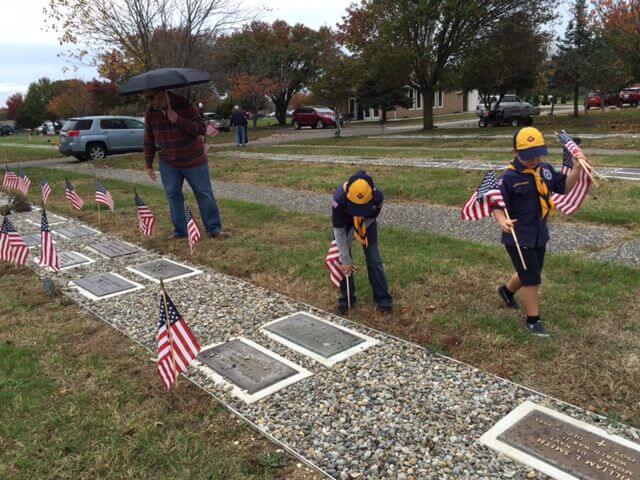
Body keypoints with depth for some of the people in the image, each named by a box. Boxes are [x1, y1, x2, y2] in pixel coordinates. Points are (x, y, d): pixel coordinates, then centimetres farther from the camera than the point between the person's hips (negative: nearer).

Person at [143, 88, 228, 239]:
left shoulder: (183, 105, -17)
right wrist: (149, 165, 4)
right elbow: (148, 141, 4)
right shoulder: (151, 112, -4)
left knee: (204, 194, 0)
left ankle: (214, 229, 9)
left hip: (193, 160, -4)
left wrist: (179, 120, -33)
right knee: (173, 195, 4)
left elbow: (202, 129, -22)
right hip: (168, 163, 4)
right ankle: (180, 231, 15)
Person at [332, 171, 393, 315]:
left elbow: (370, 219, -19)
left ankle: (383, 299, 11)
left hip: (366, 224, 1)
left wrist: (348, 242, -20)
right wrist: (345, 260, -26)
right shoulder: (339, 199, -40)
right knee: (342, 261, -3)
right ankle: (346, 299, 13)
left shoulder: (377, 196, -37)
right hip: (344, 223, 0)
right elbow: (339, 231, -30)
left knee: (374, 260, -2)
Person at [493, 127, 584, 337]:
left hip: (539, 235, 7)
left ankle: (507, 290, 53)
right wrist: (502, 221, -37)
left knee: (529, 274, 24)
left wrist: (577, 169, -6)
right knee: (532, 279, -1)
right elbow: (498, 205, -17)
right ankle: (533, 320, 17)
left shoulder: (546, 170, 1)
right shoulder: (509, 178, -18)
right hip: (518, 238, -7)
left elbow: (564, 187, 10)